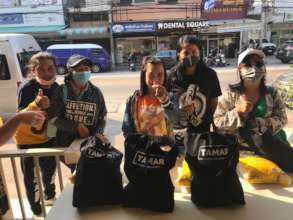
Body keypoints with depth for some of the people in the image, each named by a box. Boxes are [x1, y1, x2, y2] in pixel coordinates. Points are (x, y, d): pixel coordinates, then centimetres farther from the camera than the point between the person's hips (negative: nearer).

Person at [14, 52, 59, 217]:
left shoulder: (56, 88, -8)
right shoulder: (27, 89, -23)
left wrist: (49, 107, -16)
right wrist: (36, 105, -44)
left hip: (47, 137, 5)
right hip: (28, 140, -5)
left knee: (50, 169, 23)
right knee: (32, 177, 4)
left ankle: (50, 196, 51)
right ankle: (36, 209, 30)